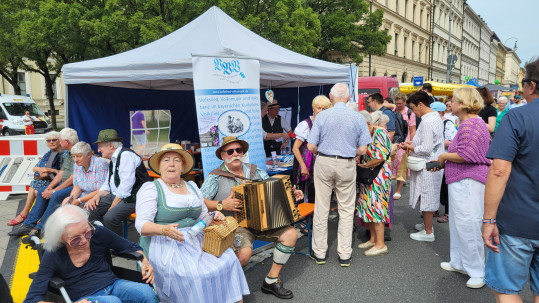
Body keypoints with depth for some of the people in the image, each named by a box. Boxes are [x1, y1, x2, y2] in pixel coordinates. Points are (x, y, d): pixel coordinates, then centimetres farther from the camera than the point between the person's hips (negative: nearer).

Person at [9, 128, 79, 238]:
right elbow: (61, 173, 15)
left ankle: (39, 229, -17)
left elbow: (73, 179, -21)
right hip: (65, 184, 10)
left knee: (55, 196, -29)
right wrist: (49, 187, 1)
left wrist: (54, 191, -17)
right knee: (41, 192, 1)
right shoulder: (68, 154, 16)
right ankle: (28, 224, 4)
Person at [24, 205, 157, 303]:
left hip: (113, 285, 3)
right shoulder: (53, 256, -8)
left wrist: (145, 261, -11)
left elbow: (131, 247, 12)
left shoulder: (99, 233, -3)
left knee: (146, 291, -29)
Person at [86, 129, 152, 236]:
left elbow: (126, 184, -20)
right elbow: (107, 185, 21)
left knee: (109, 217, -30)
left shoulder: (126, 155, -13)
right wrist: (97, 196, 1)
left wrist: (113, 206, -17)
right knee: (91, 209, -5)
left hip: (133, 198, -10)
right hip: (116, 196, 10)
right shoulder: (113, 160, 20)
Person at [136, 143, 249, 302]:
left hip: (195, 241, 6)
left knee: (227, 259, -16)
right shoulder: (150, 188, -2)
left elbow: (203, 216, 21)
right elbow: (142, 225, -11)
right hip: (165, 246, -5)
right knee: (194, 275, -29)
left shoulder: (192, 186, 16)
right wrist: (164, 230, -30)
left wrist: (214, 217, -1)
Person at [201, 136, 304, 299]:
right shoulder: (216, 177, -3)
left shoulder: (254, 171, 12)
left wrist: (292, 193, -2)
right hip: (234, 225, -6)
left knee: (291, 234, -9)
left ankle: (271, 280, 6)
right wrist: (221, 205, -25)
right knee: (244, 253, -33)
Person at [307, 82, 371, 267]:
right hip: (347, 165, 1)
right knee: (346, 210, 11)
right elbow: (362, 150, -3)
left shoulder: (322, 116, -6)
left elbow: (311, 146, -7)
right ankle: (345, 254, 16)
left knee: (321, 209, 8)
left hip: (324, 163, 0)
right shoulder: (358, 118, -2)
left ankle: (319, 253, 18)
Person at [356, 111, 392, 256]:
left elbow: (380, 157, -23)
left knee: (375, 207, -8)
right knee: (369, 207, 12)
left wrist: (364, 166, -14)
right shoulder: (372, 134, 14)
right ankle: (373, 239, 22)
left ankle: (381, 245, -1)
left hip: (379, 177, -10)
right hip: (371, 177, 10)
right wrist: (361, 162, 5)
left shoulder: (380, 133, -15)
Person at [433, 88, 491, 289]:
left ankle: (477, 272, 5)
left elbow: (465, 155, -24)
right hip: (462, 180, 11)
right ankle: (459, 262, 30)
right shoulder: (474, 122, 18)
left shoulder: (470, 125, -16)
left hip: (468, 181, -11)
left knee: (467, 225, -5)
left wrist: (444, 156, -9)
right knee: (458, 224, 18)